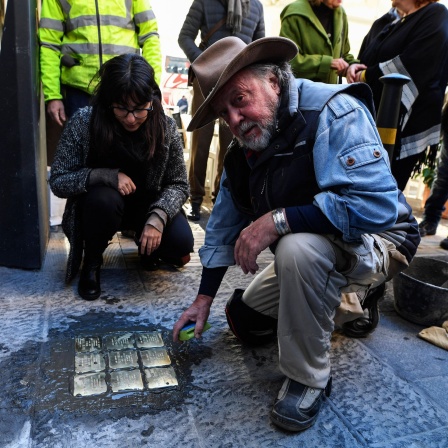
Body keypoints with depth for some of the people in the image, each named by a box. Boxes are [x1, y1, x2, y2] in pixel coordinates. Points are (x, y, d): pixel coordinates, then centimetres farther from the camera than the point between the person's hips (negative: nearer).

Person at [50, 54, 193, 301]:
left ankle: (145, 244, 15)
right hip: (98, 205, -1)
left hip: (147, 203, 1)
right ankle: (92, 261, -5)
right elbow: (58, 181, -17)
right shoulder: (83, 122, -21)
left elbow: (179, 185, -10)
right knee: (104, 197, -36)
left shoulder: (166, 127, -16)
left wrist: (158, 215, -30)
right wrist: (108, 176, -33)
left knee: (180, 243, -23)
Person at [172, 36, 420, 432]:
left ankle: (309, 380, -15)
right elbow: (224, 227, 5)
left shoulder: (334, 112, -24)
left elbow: (377, 203, -36)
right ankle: (348, 303, 25)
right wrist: (204, 298, 4)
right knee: (243, 321, 13)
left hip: (375, 243, -8)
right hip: (310, 254, 8)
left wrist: (278, 220, -36)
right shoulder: (242, 153, 0)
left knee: (298, 248, -39)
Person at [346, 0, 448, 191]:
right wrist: (354, 66, -1)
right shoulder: (397, 23, 23)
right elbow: (370, 60, 22)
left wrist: (363, 76, -10)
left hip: (403, 126, -8)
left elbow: (408, 67, -19)